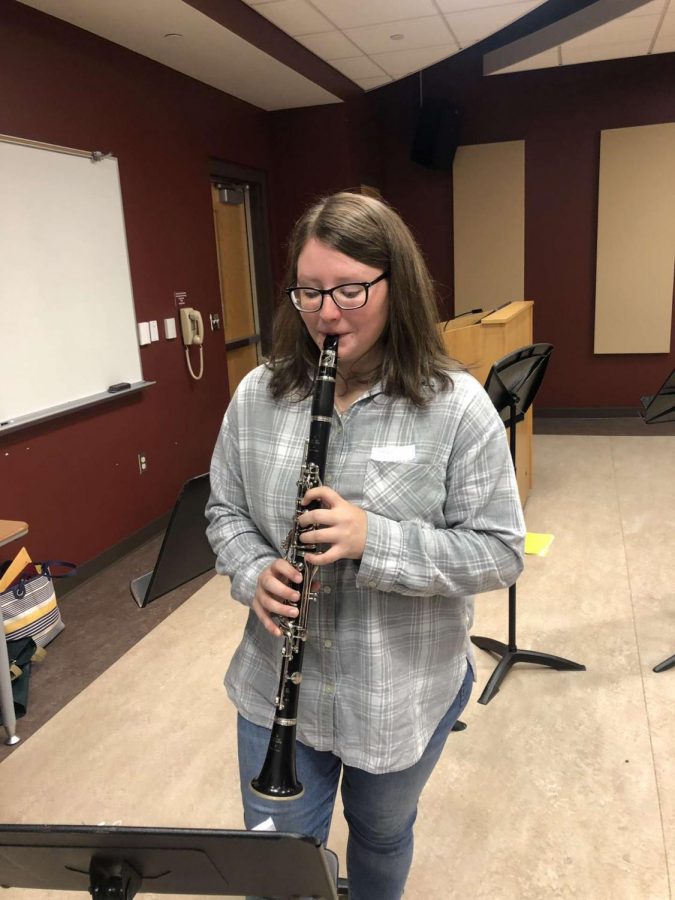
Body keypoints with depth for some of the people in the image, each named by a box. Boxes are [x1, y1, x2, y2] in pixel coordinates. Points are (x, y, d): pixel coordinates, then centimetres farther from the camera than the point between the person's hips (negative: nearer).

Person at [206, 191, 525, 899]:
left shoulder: (456, 406, -16)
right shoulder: (257, 396, -6)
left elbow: (501, 550, -15)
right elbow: (225, 509, 4)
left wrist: (375, 540, -28)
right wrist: (254, 573, -16)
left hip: (405, 694, -1)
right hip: (278, 686, 2)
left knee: (382, 838, 26)